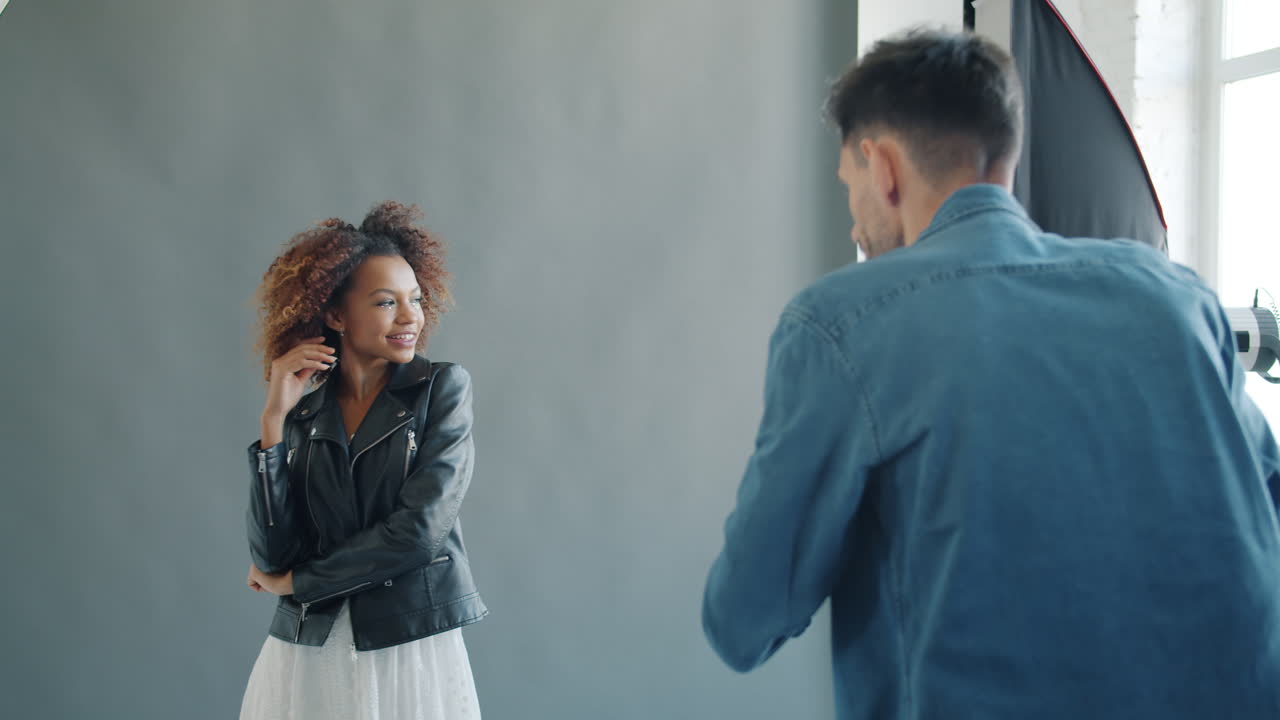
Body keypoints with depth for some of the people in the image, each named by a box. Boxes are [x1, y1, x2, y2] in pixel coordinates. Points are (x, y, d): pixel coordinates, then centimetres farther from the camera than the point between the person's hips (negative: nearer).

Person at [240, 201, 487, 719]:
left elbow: (418, 531, -14)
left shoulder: (443, 388, -4)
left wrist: (293, 581, -4)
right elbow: (271, 554, -6)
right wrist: (274, 419, -10)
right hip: (306, 656, 2)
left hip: (413, 651, -2)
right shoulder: (304, 417, 3)